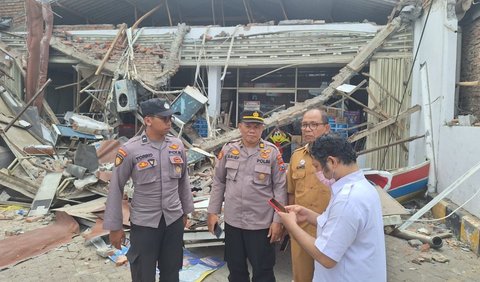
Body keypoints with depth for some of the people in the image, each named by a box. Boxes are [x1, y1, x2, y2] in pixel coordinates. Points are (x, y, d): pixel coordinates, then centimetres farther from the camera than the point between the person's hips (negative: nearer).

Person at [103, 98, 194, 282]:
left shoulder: (177, 145, -1)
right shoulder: (130, 150, -14)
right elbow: (115, 188, -7)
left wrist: (186, 211, 15)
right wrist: (114, 226, -4)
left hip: (174, 220, 4)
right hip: (144, 223, -4)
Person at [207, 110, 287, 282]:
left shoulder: (272, 152, -6)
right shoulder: (228, 149, 1)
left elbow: (280, 187, -5)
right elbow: (218, 182, 7)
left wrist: (278, 220, -7)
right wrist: (213, 212, 5)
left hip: (262, 222, -2)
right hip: (232, 221, 3)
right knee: (235, 268, 19)